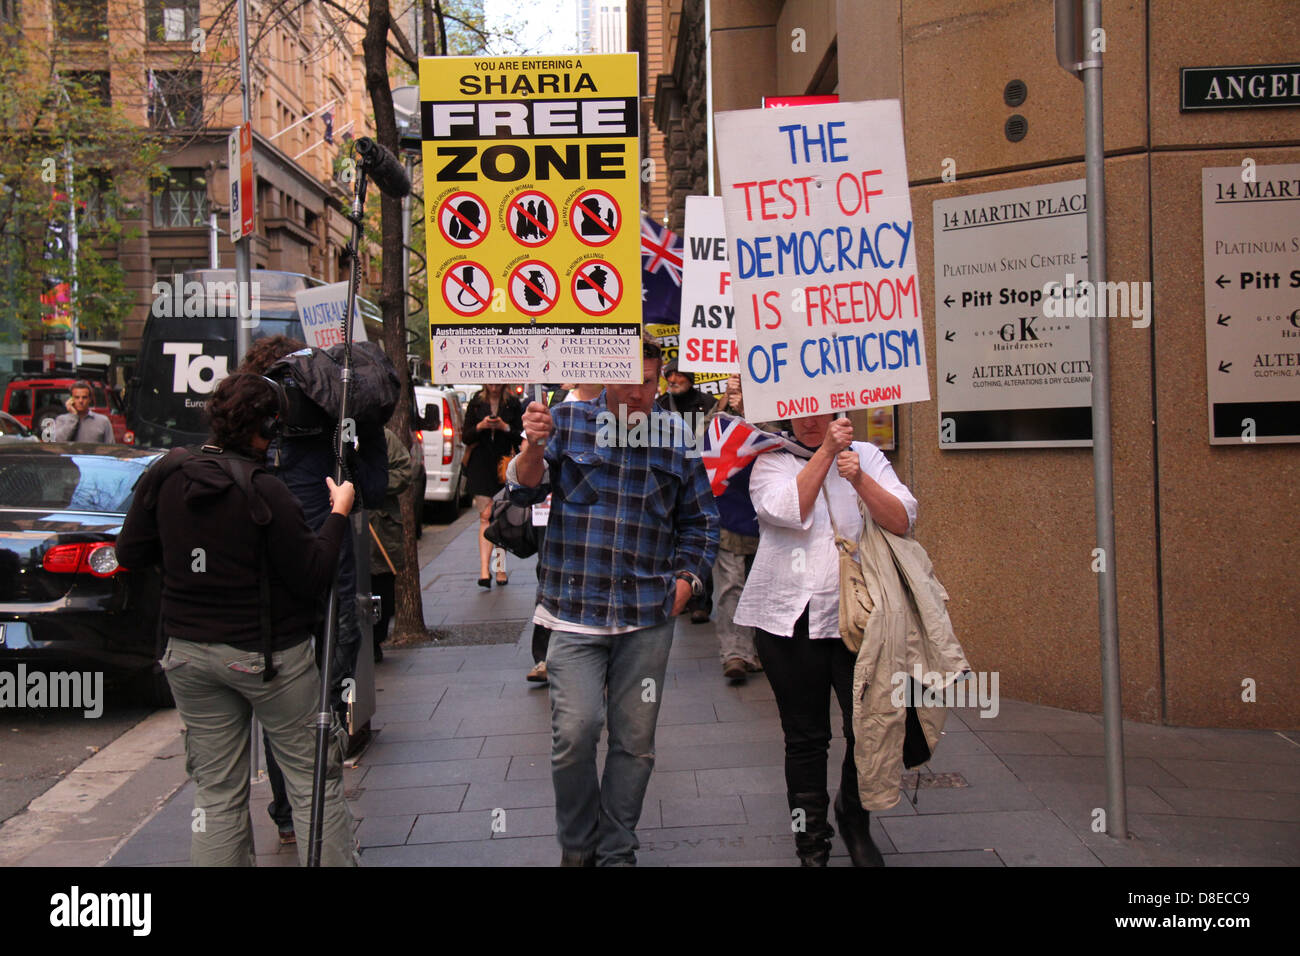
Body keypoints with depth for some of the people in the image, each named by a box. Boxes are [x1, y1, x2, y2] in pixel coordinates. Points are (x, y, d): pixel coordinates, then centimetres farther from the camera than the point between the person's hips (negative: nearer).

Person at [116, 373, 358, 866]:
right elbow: (312, 577, -15)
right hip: (270, 655, -5)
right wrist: (338, 514, -5)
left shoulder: (165, 477, -2)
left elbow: (131, 552, 9)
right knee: (314, 783, 7)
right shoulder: (262, 490, -19)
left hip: (190, 653, 5)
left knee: (217, 791, 13)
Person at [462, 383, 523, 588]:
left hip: (505, 465, 0)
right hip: (481, 467, 0)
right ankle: (484, 569, -13)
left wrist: (505, 427, -15)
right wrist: (480, 427, -12)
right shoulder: (476, 403, 8)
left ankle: (501, 569, 9)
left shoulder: (513, 404, 5)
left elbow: (521, 436, 2)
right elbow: (466, 437, 6)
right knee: (485, 517, -7)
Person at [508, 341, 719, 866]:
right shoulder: (568, 422, 4)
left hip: (648, 616, 2)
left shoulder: (676, 439, 8)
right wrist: (534, 448, -21)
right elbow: (525, 489, -1)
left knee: (635, 740, 7)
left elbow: (700, 519, 18)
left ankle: (616, 851, 23)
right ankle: (576, 845, 12)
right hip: (575, 609, -2)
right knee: (575, 730, -12)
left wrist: (687, 577, 4)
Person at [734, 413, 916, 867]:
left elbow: (902, 521, -3)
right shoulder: (772, 462, 6)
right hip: (790, 620, -1)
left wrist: (859, 479, -17)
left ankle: (854, 820, 27)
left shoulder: (867, 456, 9)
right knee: (805, 737, 6)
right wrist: (826, 452, -16)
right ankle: (811, 841, 21)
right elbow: (789, 512, -15)